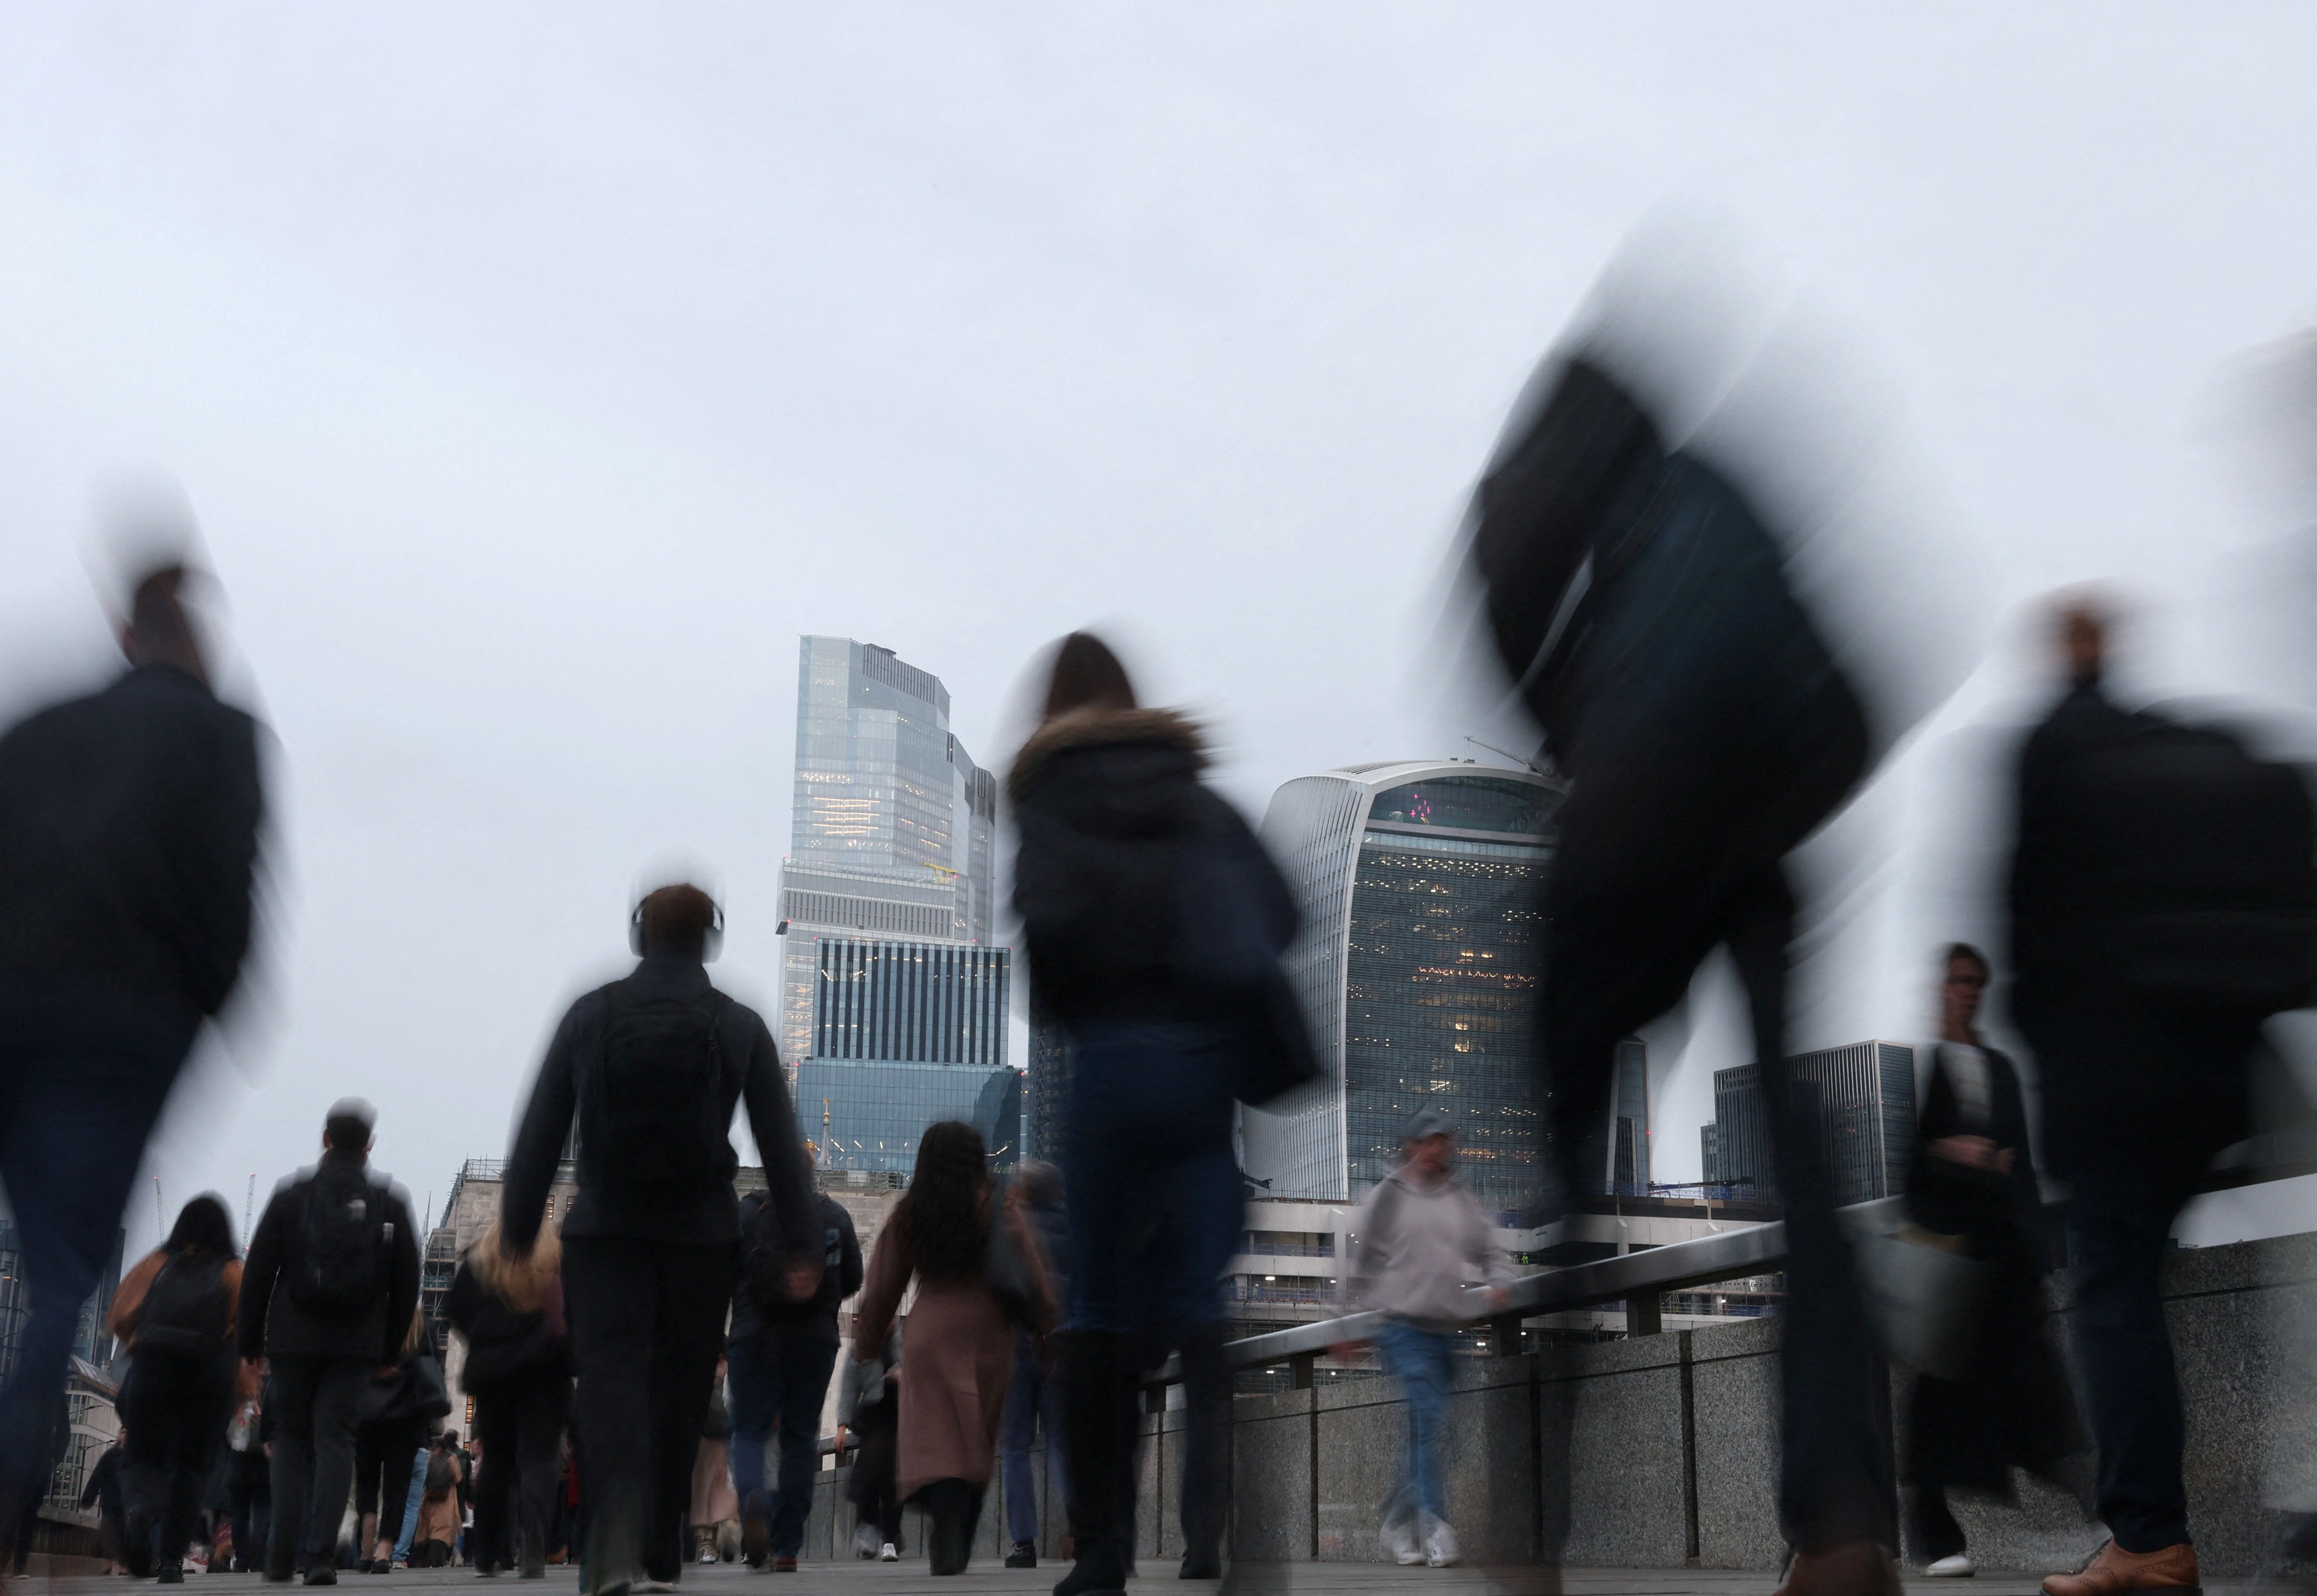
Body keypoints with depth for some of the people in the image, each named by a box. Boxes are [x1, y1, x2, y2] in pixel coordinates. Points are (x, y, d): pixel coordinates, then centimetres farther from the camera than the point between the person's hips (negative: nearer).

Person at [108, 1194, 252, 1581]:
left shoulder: (156, 1263, 9)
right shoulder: (233, 1273, 6)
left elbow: (119, 1319, 6)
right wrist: (244, 1393, 2)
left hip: (152, 1371, 1)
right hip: (210, 1378, 0)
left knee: (148, 1459, 8)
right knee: (193, 1466, 10)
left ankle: (141, 1510, -27)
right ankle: (172, 1560, 5)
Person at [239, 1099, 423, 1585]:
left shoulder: (291, 1194, 1)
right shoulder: (391, 1202, 4)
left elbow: (257, 1272, 2)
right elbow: (406, 1285, 6)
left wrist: (250, 1340, 8)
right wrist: (391, 1350, 13)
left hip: (292, 1340, 0)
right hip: (357, 1345, 0)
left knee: (291, 1441, 11)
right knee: (336, 1443, 1)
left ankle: (283, 1557, 7)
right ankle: (321, 1554, -10)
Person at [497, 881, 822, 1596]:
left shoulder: (591, 1014, 0)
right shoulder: (740, 1027, 1)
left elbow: (540, 1130, -1)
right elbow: (780, 1143, 0)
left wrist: (518, 1229, 5)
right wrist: (803, 1247, 3)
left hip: (603, 1230, -1)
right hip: (701, 1234, 1)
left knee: (609, 1376, -7)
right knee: (680, 1388, 12)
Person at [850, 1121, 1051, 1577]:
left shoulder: (910, 1213, 6)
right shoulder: (1000, 1210, 1)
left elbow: (883, 1285, 11)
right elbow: (1033, 1281, -1)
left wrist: (866, 1344, 21)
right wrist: (1048, 1330, 10)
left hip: (928, 1335, 0)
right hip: (988, 1336, 0)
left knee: (935, 1440, -5)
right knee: (978, 1442, 10)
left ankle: (945, 1522, -27)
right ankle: (958, 1546, 12)